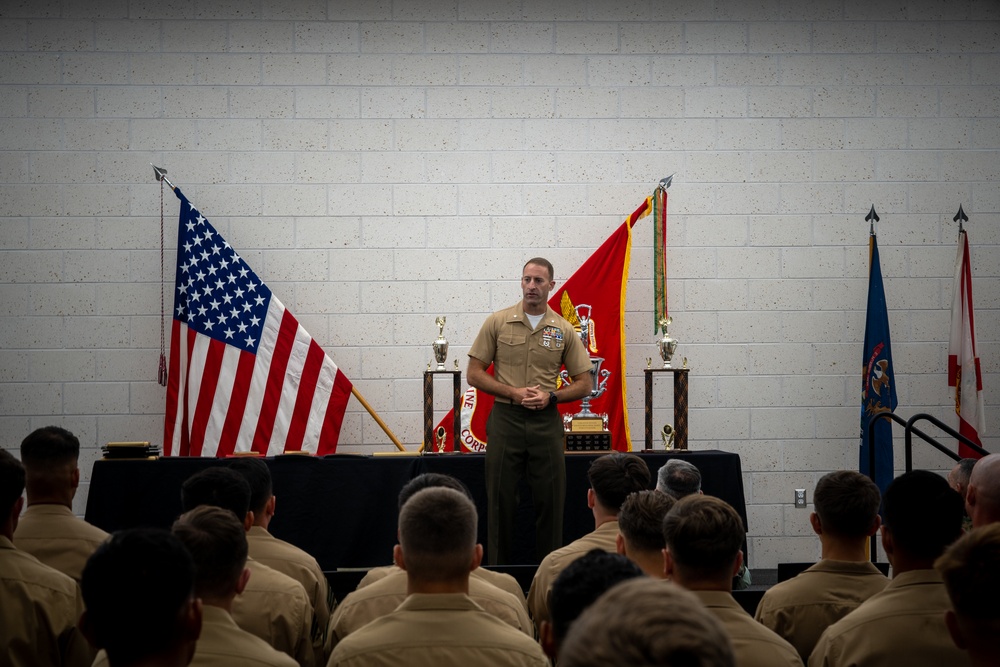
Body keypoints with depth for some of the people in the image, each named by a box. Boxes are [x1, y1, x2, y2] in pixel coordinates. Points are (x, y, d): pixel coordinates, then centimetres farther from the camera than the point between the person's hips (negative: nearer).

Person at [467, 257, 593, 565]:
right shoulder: (497, 322, 2)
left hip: (546, 421, 1)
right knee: (501, 499, 2)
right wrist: (514, 393, -12)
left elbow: (583, 383, 6)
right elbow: (475, 374, 1)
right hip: (505, 419, -1)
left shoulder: (564, 331, 5)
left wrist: (550, 396, -11)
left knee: (550, 499, 2)